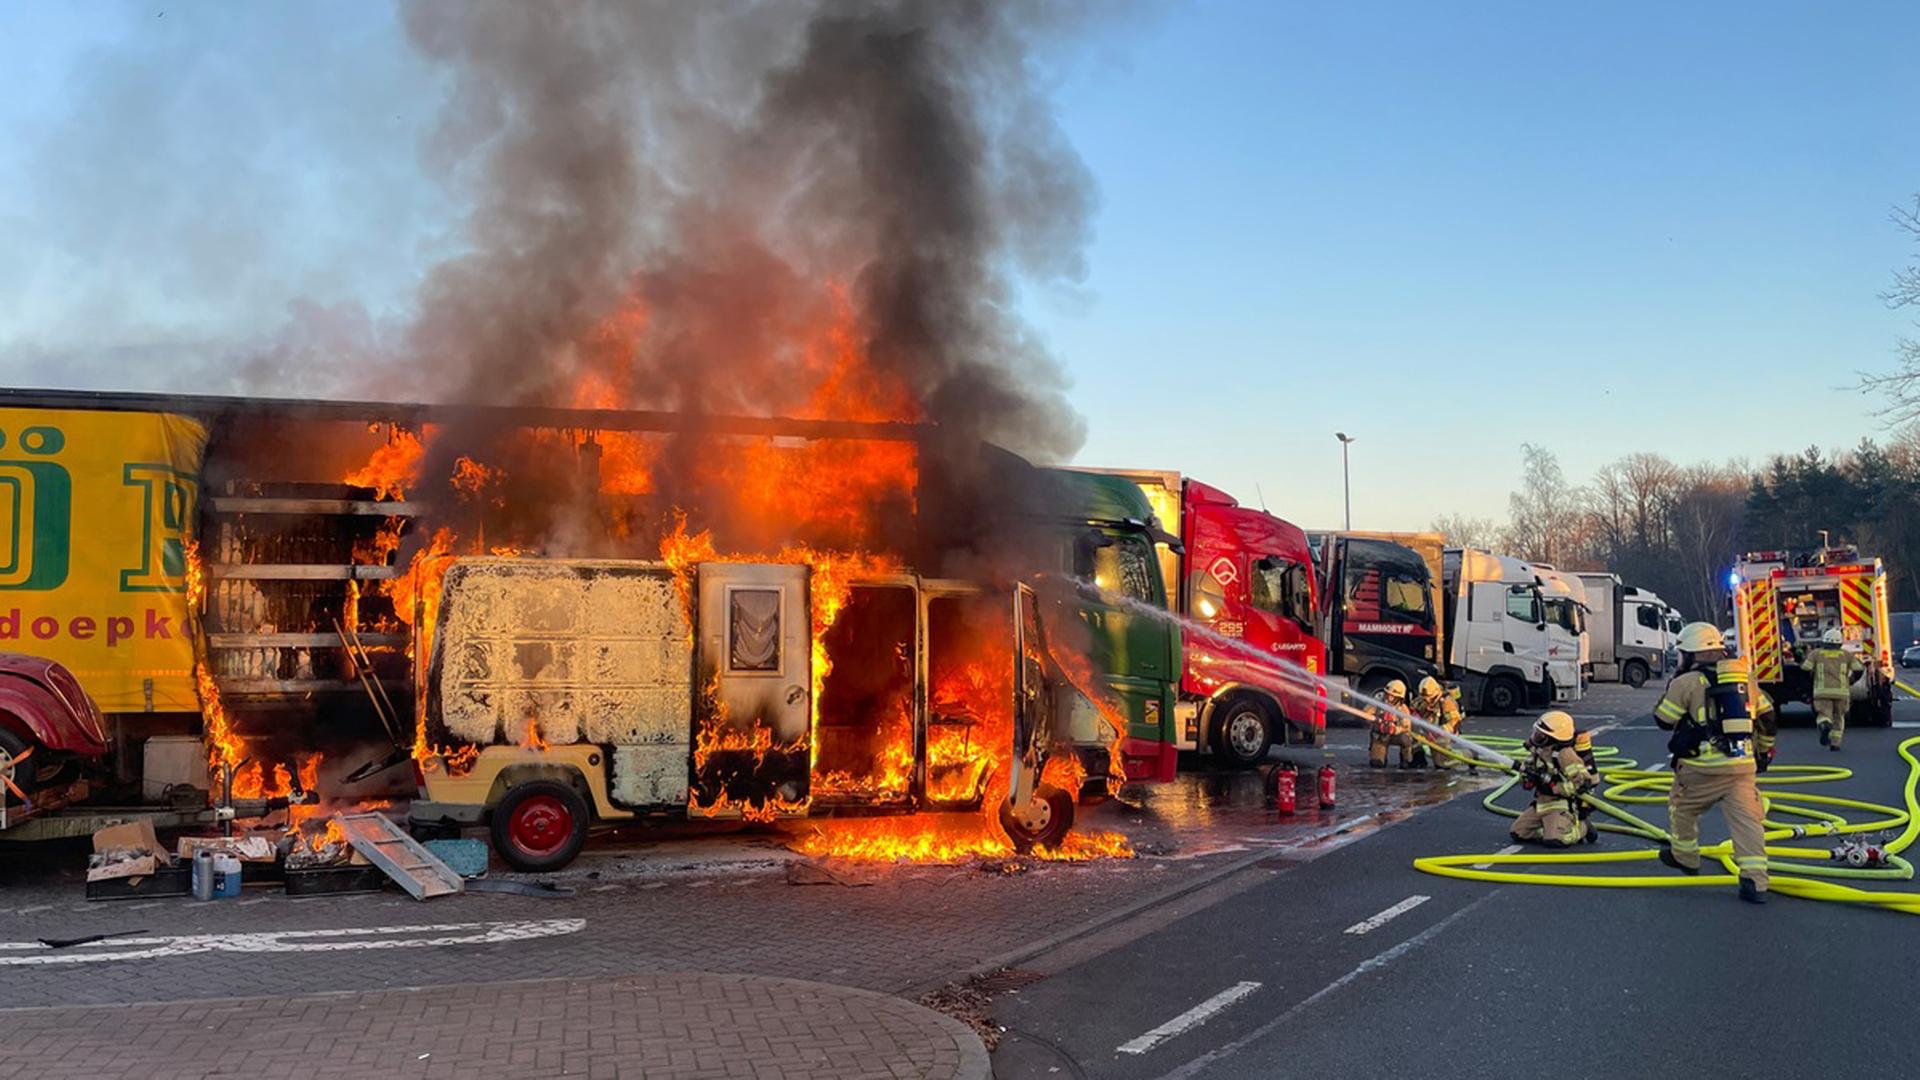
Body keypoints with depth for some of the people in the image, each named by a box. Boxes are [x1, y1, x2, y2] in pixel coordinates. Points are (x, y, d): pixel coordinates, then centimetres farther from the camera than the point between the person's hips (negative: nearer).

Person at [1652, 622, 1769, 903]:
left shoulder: (1686, 683, -7)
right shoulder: (1743, 677, 12)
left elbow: (1663, 719, 3)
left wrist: (1673, 684, 16)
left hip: (1703, 766, -4)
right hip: (1742, 763, 4)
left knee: (1682, 807, 20)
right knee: (1746, 819, -1)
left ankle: (1685, 856, 35)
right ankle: (1755, 881, -10)